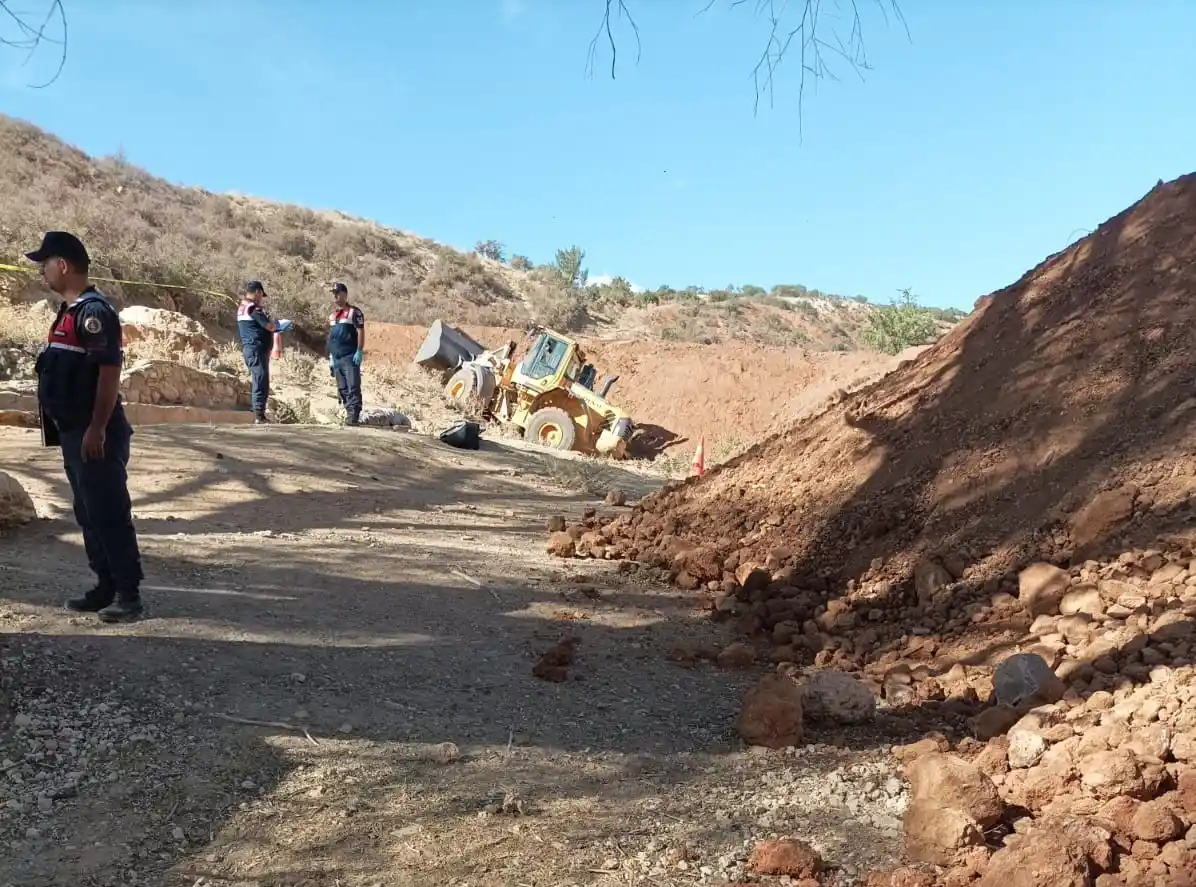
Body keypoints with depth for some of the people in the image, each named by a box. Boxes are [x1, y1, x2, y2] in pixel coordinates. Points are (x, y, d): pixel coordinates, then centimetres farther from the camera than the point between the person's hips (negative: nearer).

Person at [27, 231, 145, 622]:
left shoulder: (94, 310, -15)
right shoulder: (70, 311, 16)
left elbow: (110, 371, -22)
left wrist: (97, 428, -25)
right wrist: (66, 428, 20)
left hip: (96, 434, -10)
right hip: (74, 432, 10)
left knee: (109, 513, -6)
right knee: (88, 513, 14)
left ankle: (129, 594, 1)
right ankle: (106, 587, 22)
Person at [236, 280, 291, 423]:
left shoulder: (242, 307, 19)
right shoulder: (254, 307, -12)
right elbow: (270, 326, -16)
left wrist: (277, 327, 19)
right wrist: (278, 324, 5)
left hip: (249, 349, 10)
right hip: (257, 349, -10)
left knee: (257, 383, 13)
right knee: (261, 384, -10)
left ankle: (258, 415, 15)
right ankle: (259, 416, -11)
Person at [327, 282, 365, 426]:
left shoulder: (353, 312, -2)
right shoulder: (332, 315, 19)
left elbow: (360, 332, -9)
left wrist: (359, 352, -17)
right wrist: (330, 357, 18)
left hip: (350, 357, -8)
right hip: (336, 358, 8)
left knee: (353, 387, -11)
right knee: (342, 389, 8)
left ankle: (354, 414, -12)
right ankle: (349, 412, 13)